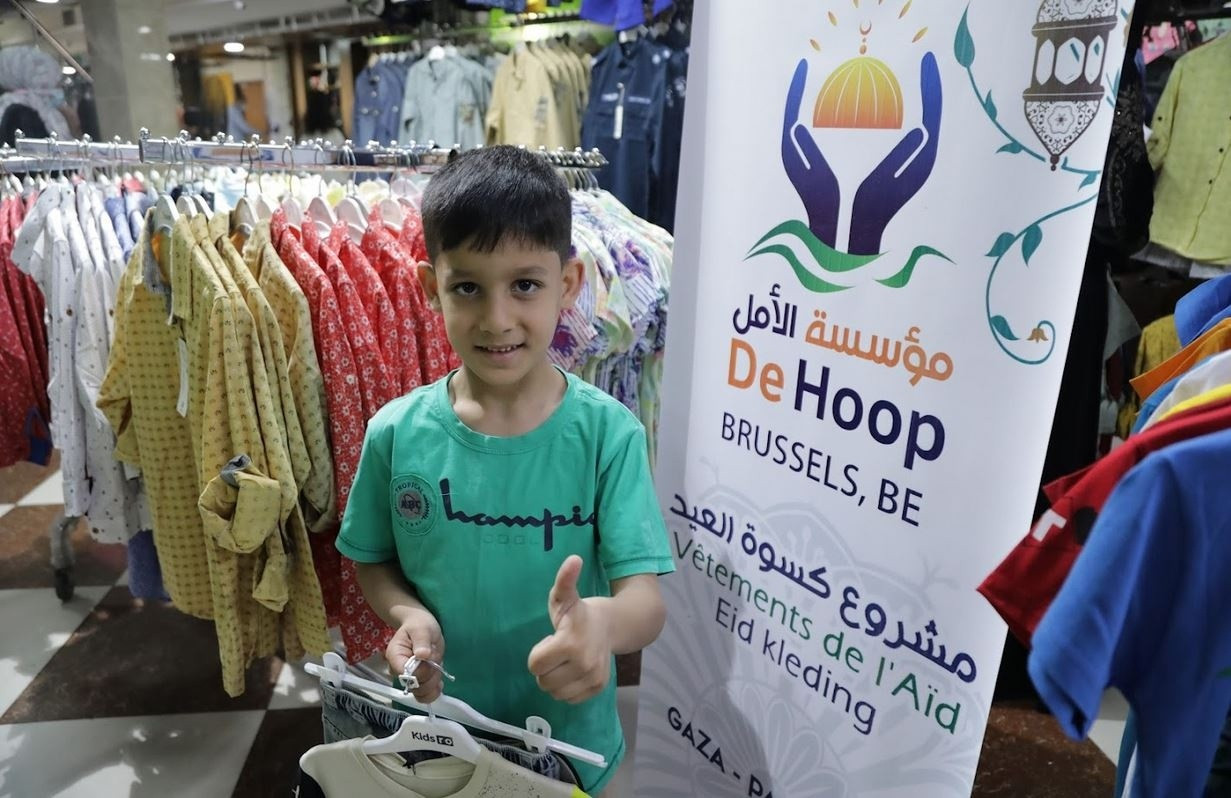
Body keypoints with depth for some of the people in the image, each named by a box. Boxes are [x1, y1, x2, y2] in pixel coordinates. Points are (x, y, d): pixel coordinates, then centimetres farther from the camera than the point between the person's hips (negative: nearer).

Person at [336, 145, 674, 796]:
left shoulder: (608, 433, -19)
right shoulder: (397, 433, -12)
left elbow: (646, 601, -20)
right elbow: (374, 562, 2)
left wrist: (604, 621, -42)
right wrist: (409, 614, -19)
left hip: (567, 739, -1)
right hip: (434, 731, 1)